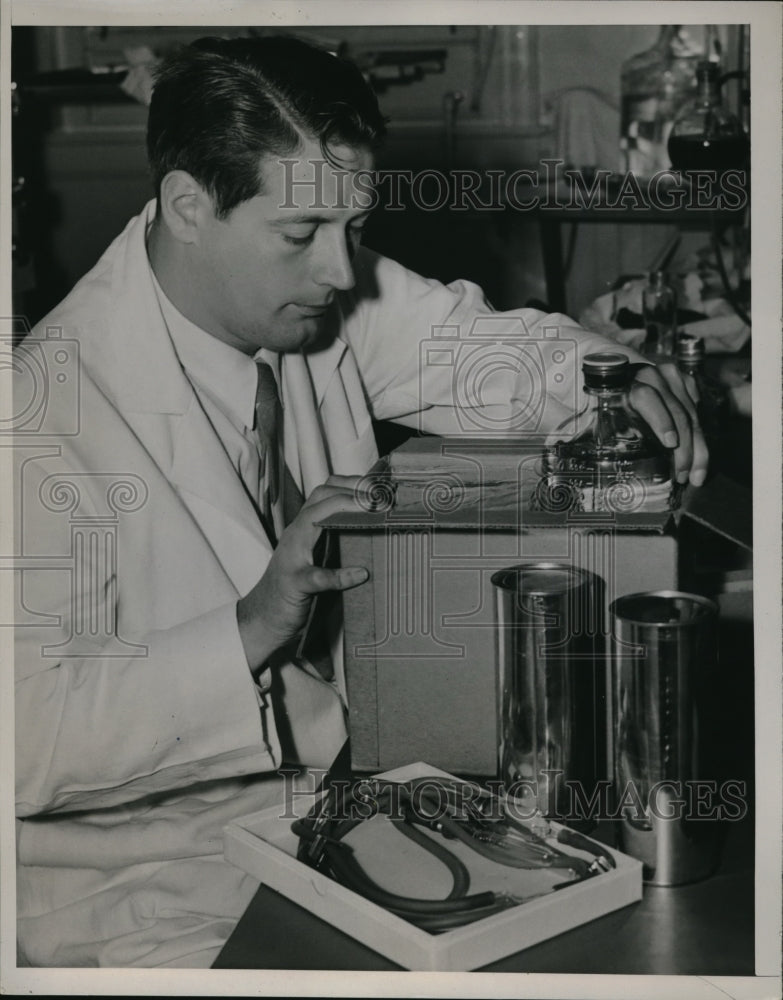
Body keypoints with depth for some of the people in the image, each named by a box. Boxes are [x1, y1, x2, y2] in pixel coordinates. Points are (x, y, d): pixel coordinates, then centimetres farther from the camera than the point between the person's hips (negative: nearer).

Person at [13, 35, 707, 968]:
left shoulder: (310, 287, -5)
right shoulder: (57, 408, -25)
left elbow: (469, 341, 9)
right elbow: (24, 739, -28)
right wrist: (249, 633, -34)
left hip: (339, 774, 7)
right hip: (156, 884, -6)